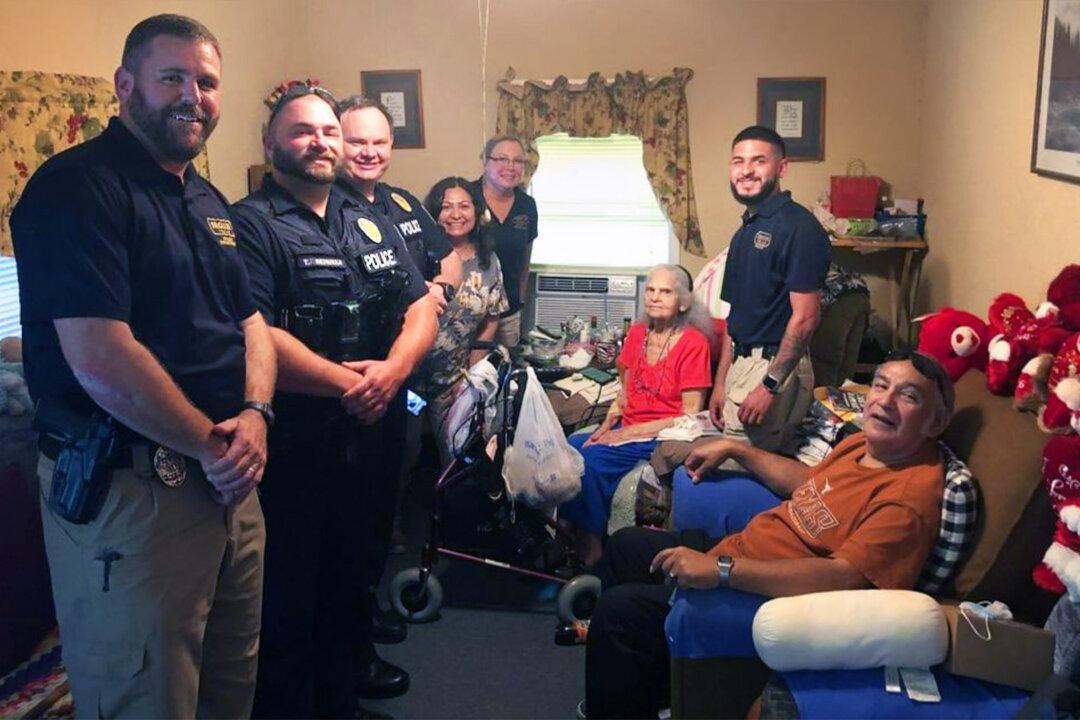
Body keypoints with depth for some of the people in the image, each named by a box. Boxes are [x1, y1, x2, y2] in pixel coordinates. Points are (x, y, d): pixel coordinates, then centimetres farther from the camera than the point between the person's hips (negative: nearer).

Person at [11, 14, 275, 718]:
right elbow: (100, 359, -23)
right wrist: (212, 445, -14)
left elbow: (250, 321, 15)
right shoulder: (77, 186, -13)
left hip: (229, 479, 8)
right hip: (129, 492, -8)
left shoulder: (209, 201, 15)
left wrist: (256, 413, -5)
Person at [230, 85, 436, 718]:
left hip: (363, 441, 7)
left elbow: (421, 308, 7)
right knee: (288, 598, 7)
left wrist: (392, 369, -13)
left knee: (348, 581, 21)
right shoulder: (251, 225, -10)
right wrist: (347, 383, -21)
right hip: (288, 447, -7)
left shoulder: (373, 225, 12)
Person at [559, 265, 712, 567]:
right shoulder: (636, 333, 10)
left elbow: (690, 416, -10)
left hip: (662, 438, -6)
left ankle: (591, 546, -9)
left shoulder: (693, 343, -9)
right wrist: (605, 427, -2)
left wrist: (628, 432, -14)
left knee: (589, 459, -27)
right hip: (624, 430, 6)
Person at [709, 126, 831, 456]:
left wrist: (770, 385, -20)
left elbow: (806, 316, -18)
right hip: (742, 363, 9)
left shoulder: (797, 226, -13)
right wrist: (720, 383, 15)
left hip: (775, 367, -9)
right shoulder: (745, 231, 15)